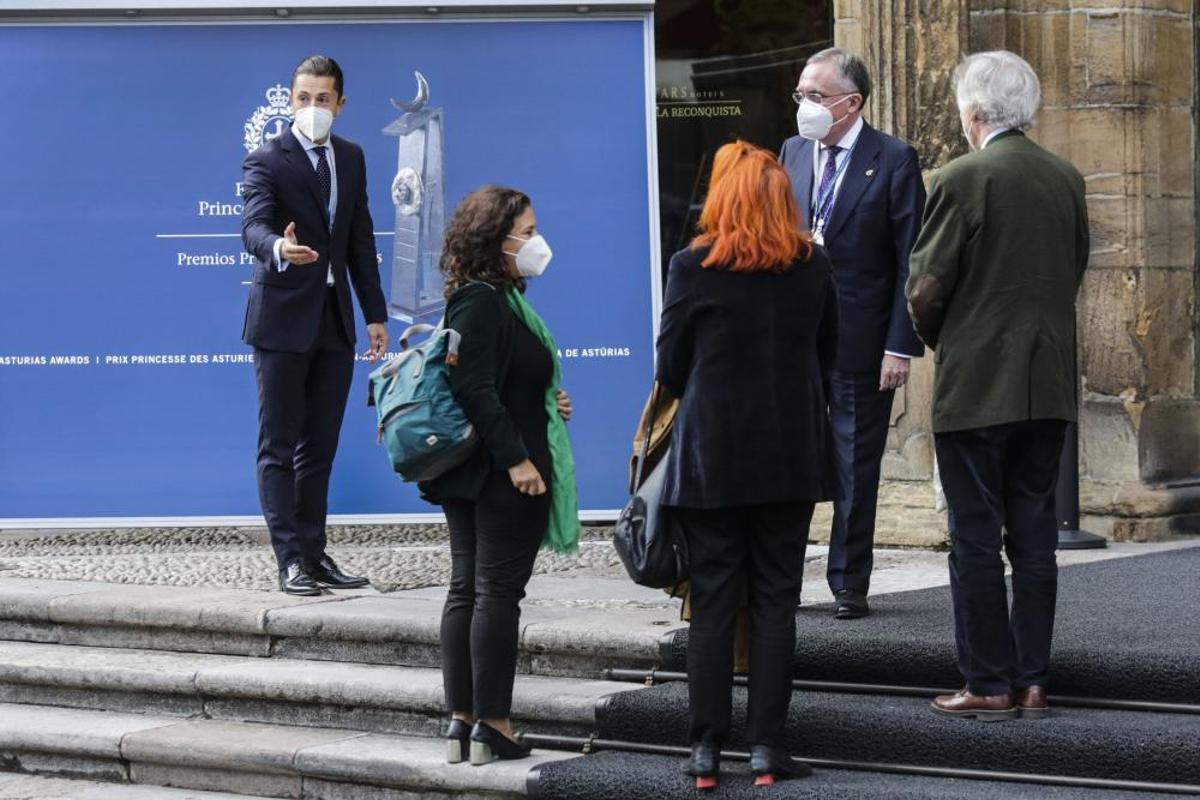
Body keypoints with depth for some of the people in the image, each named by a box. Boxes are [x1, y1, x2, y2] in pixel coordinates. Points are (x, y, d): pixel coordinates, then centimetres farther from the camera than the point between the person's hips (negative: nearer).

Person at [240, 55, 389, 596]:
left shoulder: (351, 158, 12)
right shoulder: (267, 161, -7)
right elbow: (254, 227, -23)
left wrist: (375, 314, 12)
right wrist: (279, 249, -46)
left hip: (334, 319, 6)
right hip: (283, 319, -6)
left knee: (319, 448, 10)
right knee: (279, 447, -2)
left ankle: (314, 553, 15)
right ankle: (290, 560, -2)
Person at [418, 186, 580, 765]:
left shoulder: (501, 299, 16)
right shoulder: (480, 300, -14)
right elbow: (475, 390, -21)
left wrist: (549, 402, 8)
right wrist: (516, 459, -22)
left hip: (473, 475, 10)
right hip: (501, 475, -10)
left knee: (467, 588, 9)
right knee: (498, 591, -6)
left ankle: (461, 721, 12)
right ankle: (491, 726, -3)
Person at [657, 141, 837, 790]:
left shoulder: (693, 267, -9)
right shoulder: (813, 267, 0)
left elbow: (670, 367, -2)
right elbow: (827, 355, 11)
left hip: (711, 455, -2)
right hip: (791, 455, 2)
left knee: (713, 602, 5)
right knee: (775, 600, 7)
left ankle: (706, 748, 5)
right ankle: (766, 747, 5)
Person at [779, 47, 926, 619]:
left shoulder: (893, 161, -5)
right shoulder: (792, 153, 9)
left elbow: (910, 261, -7)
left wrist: (901, 345, -13)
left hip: (860, 341, -4)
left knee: (856, 465, 5)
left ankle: (849, 584, 14)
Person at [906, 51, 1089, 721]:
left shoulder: (964, 179, -12)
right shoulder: (1067, 179, 6)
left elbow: (927, 288, -11)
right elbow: (1074, 272, 12)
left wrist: (937, 338, 8)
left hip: (976, 386, -6)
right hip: (1049, 387, 6)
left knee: (976, 541, 1)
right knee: (1035, 538, 10)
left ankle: (989, 685, 3)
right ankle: (1033, 682, 13)